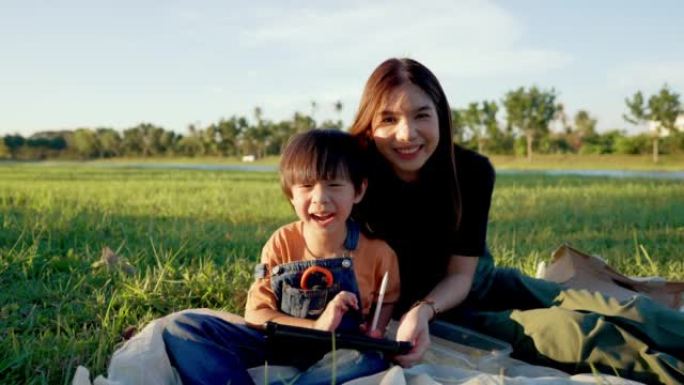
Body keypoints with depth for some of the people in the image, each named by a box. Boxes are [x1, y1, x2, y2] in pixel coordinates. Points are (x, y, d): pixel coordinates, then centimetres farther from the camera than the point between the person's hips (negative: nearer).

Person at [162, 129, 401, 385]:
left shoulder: (377, 252, -11)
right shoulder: (281, 243, -9)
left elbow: (387, 300, 9)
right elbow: (256, 313, -9)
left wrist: (376, 330, -13)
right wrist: (316, 327, -23)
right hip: (278, 345, 1)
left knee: (371, 362, -37)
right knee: (182, 328, -15)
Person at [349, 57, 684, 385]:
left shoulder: (472, 171, -17)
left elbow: (460, 274, -13)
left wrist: (423, 310, -32)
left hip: (476, 284, 4)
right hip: (408, 306, -4)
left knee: (622, 312, -8)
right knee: (574, 331, -23)